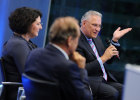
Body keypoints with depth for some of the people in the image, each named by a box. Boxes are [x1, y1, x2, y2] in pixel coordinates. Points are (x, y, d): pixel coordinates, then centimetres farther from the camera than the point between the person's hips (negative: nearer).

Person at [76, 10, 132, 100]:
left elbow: (109, 60, 22)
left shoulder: (95, 38, 16)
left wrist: (115, 40, 10)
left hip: (105, 79, 8)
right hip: (89, 81, -8)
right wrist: (103, 58, -21)